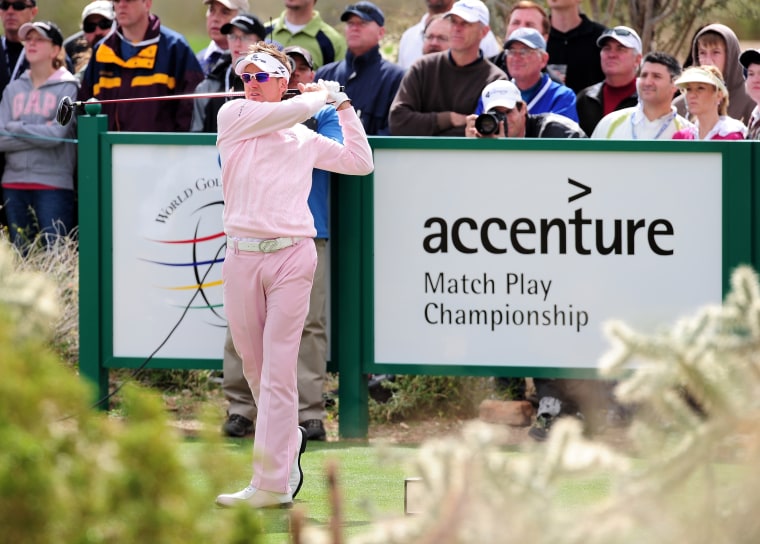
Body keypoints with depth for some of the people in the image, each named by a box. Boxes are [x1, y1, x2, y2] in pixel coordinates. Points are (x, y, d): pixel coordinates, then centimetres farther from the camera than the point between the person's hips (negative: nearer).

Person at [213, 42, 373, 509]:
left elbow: (360, 163, 23)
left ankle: (272, 484, -12)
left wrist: (343, 105, 22)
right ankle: (289, 438, 30)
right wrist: (323, 95, 12)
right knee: (254, 366, 7)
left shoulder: (305, 139, 15)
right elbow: (293, 109, -6)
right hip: (242, 256, 1)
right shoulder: (234, 115, 8)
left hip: (292, 258, -1)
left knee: (278, 371, -8)